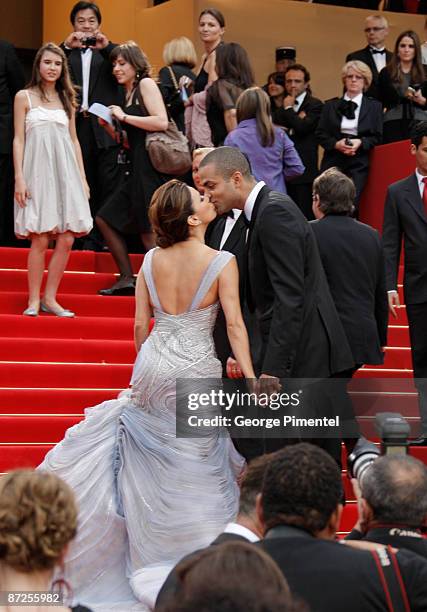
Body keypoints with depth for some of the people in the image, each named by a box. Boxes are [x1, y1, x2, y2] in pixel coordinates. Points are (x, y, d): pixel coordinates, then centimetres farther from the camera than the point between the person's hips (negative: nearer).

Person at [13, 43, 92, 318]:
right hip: (38, 170, -4)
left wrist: (82, 177, 12)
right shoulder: (24, 97, 4)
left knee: (67, 239, -4)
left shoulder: (66, 99, 15)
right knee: (40, 240, -8)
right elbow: (18, 140, 1)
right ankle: (33, 301, 1)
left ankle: (50, 298, 5)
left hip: (65, 172, 4)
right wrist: (19, 178, -8)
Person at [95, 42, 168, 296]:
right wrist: (110, 127, 5)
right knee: (106, 218, 10)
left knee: (149, 230, -8)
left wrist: (124, 117, -11)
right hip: (138, 167, 10)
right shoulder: (128, 95, 20)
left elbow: (162, 122, -16)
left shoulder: (146, 84, -3)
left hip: (152, 165, -10)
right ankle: (127, 278, 12)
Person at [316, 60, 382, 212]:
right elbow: (320, 134, 8)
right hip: (333, 161, 1)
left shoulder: (374, 107, 10)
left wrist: (360, 142, -13)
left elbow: (377, 137, 6)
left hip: (359, 164, -1)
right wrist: (336, 144, -10)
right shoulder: (331, 106, 14)